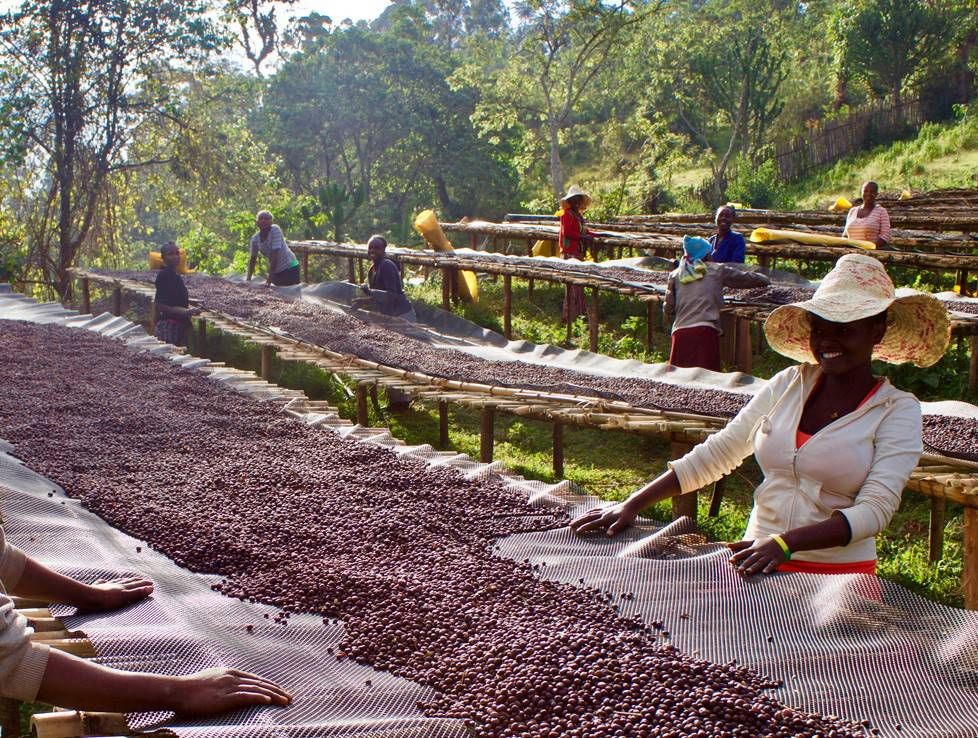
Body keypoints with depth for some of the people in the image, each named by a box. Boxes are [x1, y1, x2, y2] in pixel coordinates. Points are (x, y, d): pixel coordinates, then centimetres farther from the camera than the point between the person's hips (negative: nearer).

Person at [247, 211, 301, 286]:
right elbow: (253, 259, 7)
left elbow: (275, 255, -24)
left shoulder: (275, 230, -19)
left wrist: (270, 278, -27)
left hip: (289, 269, -5)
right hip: (276, 271, 5)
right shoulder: (255, 239, -3)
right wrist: (248, 279, 0)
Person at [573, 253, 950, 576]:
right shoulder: (788, 385, 8)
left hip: (837, 578, -3)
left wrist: (785, 543, -26)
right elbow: (714, 454, 8)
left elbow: (875, 509, -12)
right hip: (758, 564, 3)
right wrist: (631, 506, 2)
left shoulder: (897, 411, -2)